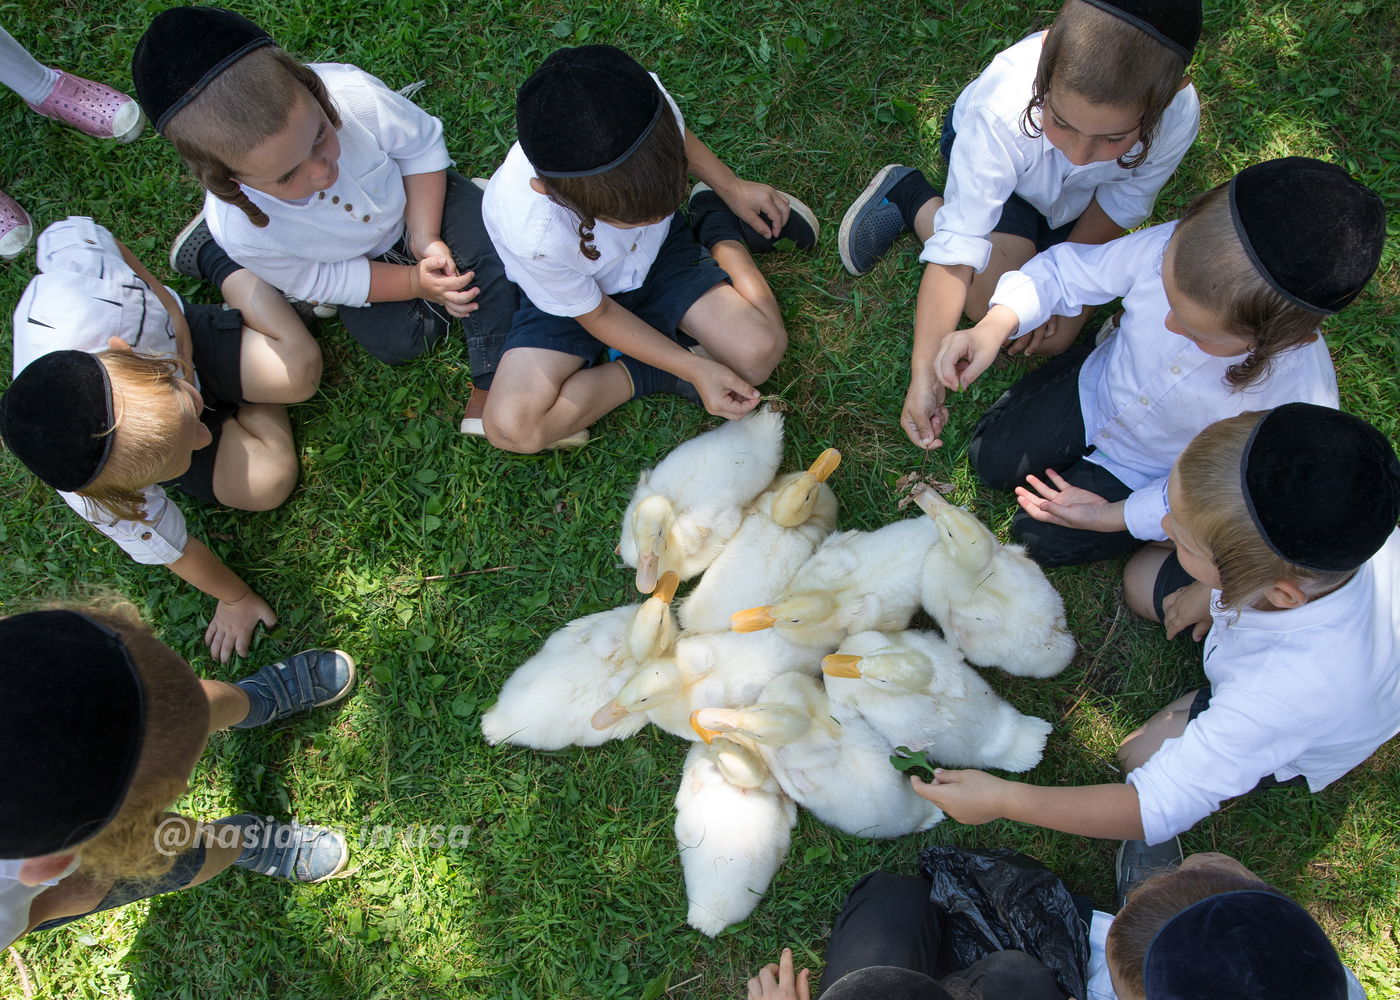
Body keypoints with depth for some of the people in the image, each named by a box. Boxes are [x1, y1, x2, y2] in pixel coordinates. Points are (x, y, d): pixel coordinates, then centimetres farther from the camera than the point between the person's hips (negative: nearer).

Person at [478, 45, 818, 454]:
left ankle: (719, 231, 13)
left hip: (660, 252, 3)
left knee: (761, 352, -13)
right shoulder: (531, 234, -41)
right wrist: (694, 368, -21)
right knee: (512, 427, -24)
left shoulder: (648, 105, -33)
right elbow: (596, 315, -20)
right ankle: (647, 374, -3)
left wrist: (732, 188, 4)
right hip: (573, 293, -3)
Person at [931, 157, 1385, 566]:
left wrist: (1114, 517, -19)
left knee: (1041, 539, 2)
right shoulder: (1174, 247, -37)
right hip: (1096, 386, 3)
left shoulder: (1300, 401, -40)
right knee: (991, 459, 13)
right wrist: (995, 325, -36)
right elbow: (1070, 270, -19)